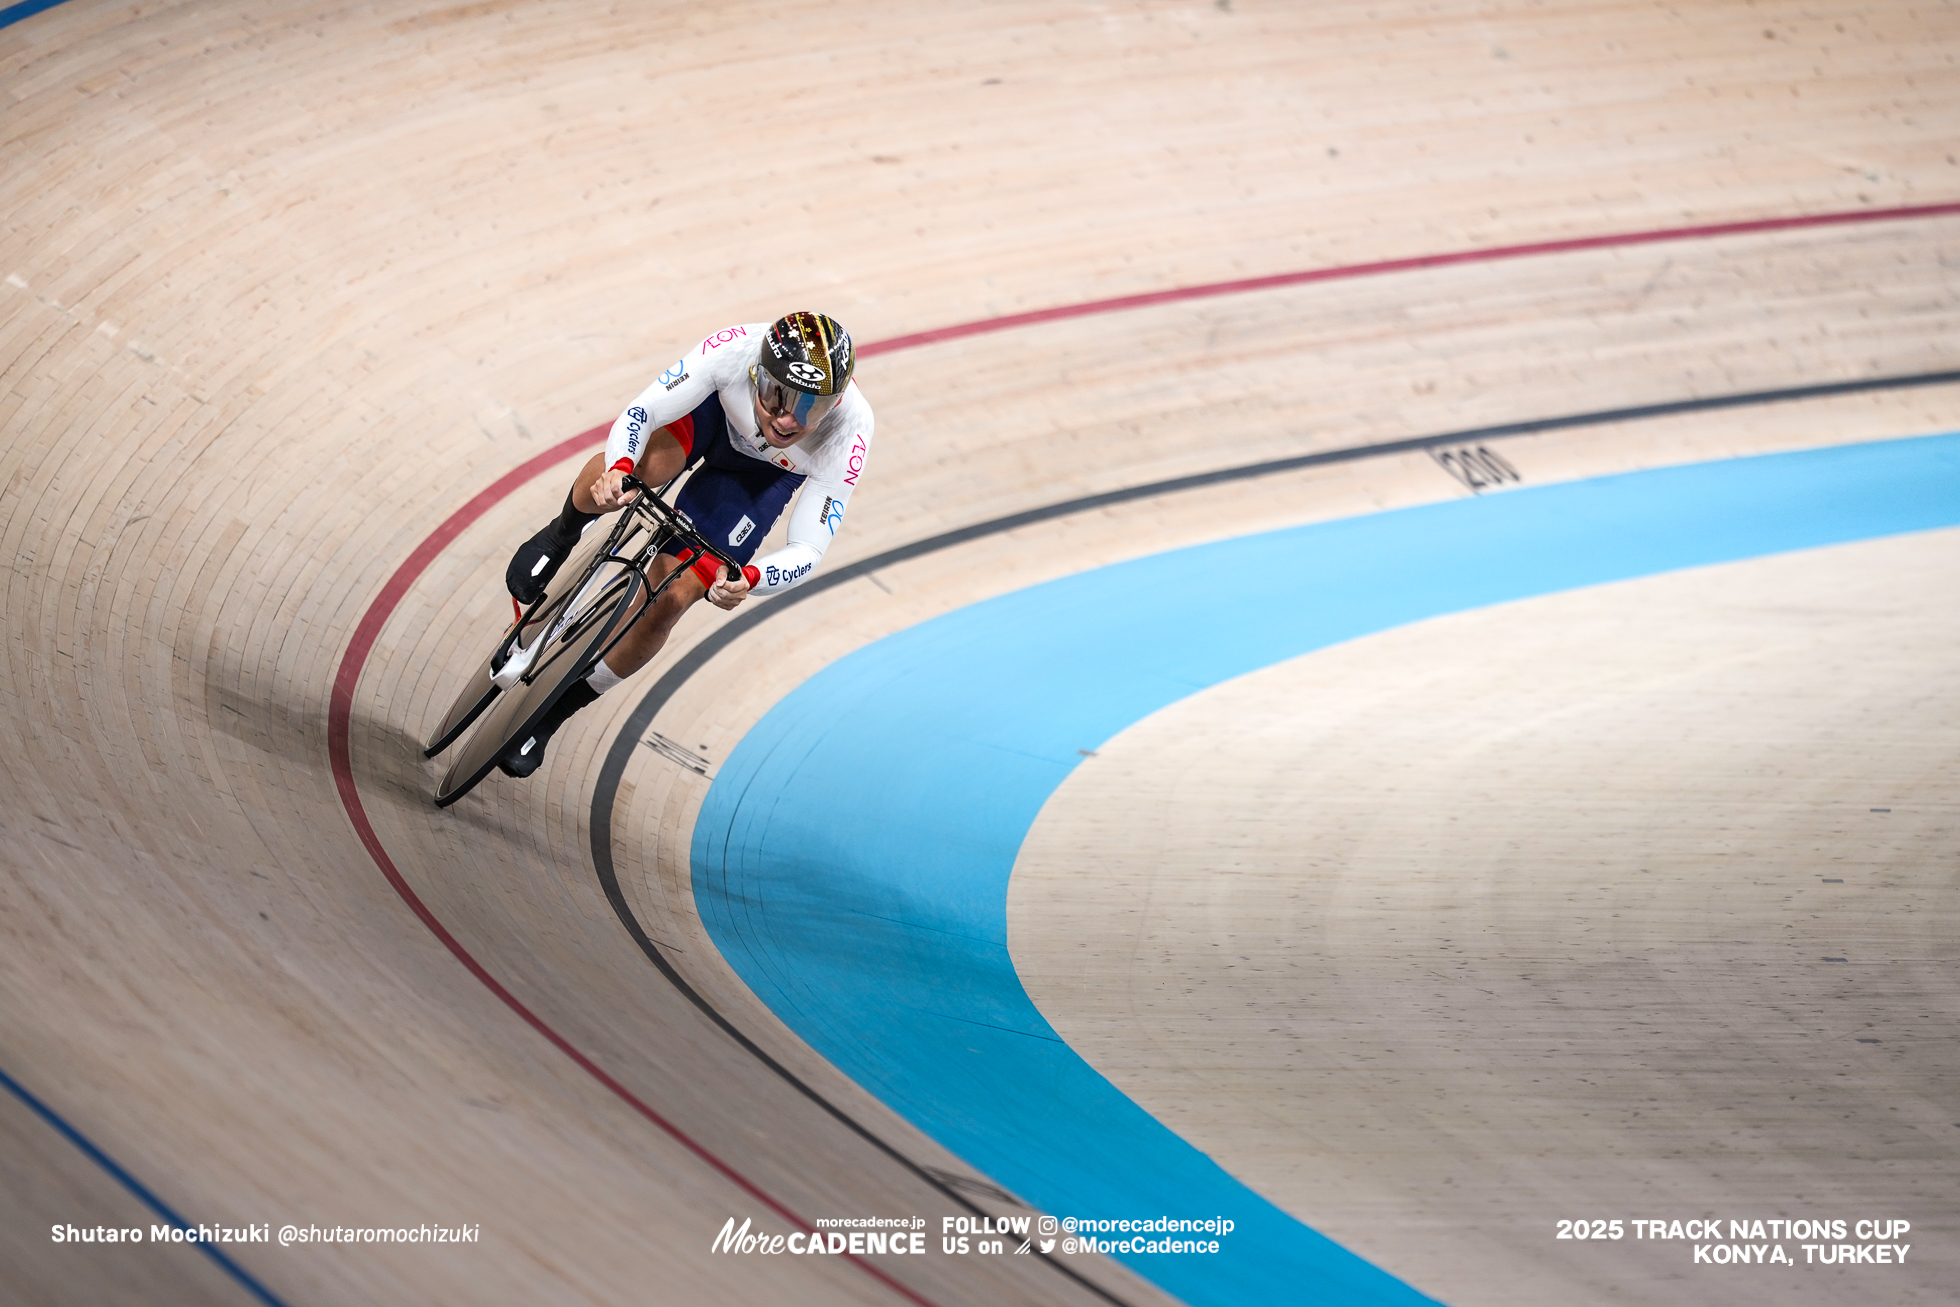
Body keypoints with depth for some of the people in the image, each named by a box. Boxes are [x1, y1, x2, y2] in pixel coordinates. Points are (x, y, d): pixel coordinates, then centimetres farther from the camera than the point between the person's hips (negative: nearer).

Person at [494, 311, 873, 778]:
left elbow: (808, 552, -33)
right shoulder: (734, 349, -40)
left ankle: (553, 712, 13)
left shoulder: (848, 439, -38)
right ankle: (561, 536, -1)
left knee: (667, 602, -9)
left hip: (764, 472, 0)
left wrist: (748, 580, -53)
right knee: (645, 464, -36)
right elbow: (640, 411, -35)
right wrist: (618, 469, -56)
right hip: (712, 409, 0)